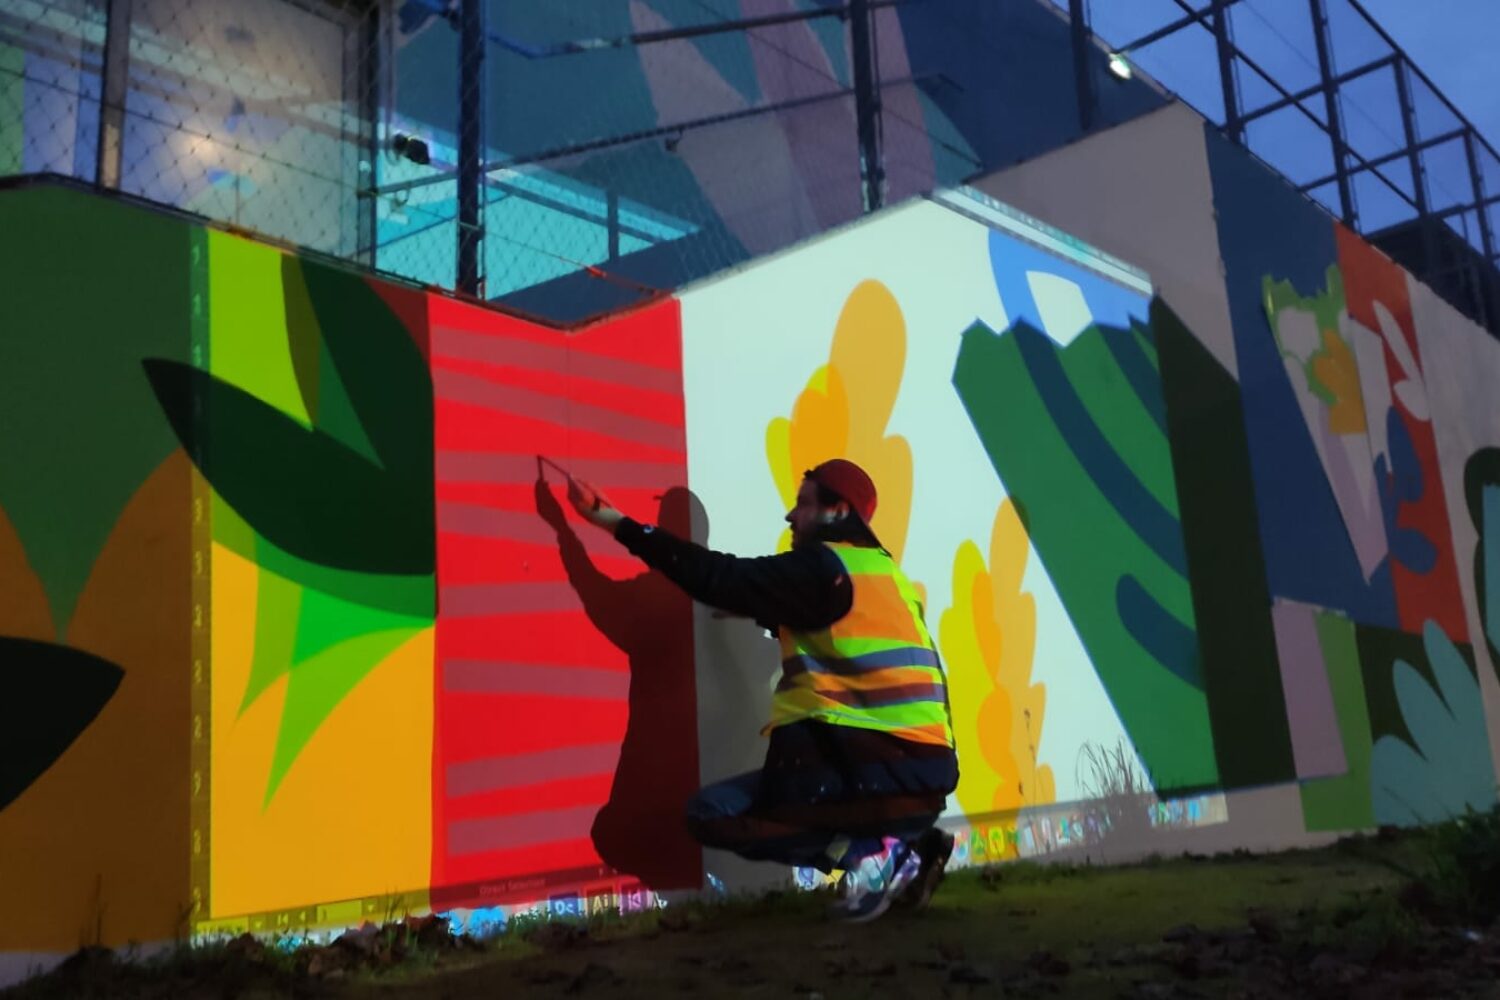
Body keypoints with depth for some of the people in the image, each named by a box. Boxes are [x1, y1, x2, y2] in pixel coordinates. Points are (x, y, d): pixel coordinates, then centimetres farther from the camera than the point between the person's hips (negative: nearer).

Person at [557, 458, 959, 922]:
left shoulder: (824, 568, -8)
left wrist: (619, 524, -7)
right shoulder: (882, 573, 19)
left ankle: (871, 854, -8)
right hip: (919, 769, 9)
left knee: (712, 814, -2)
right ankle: (904, 848, 11)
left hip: (880, 766, -9)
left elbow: (722, 579, -10)